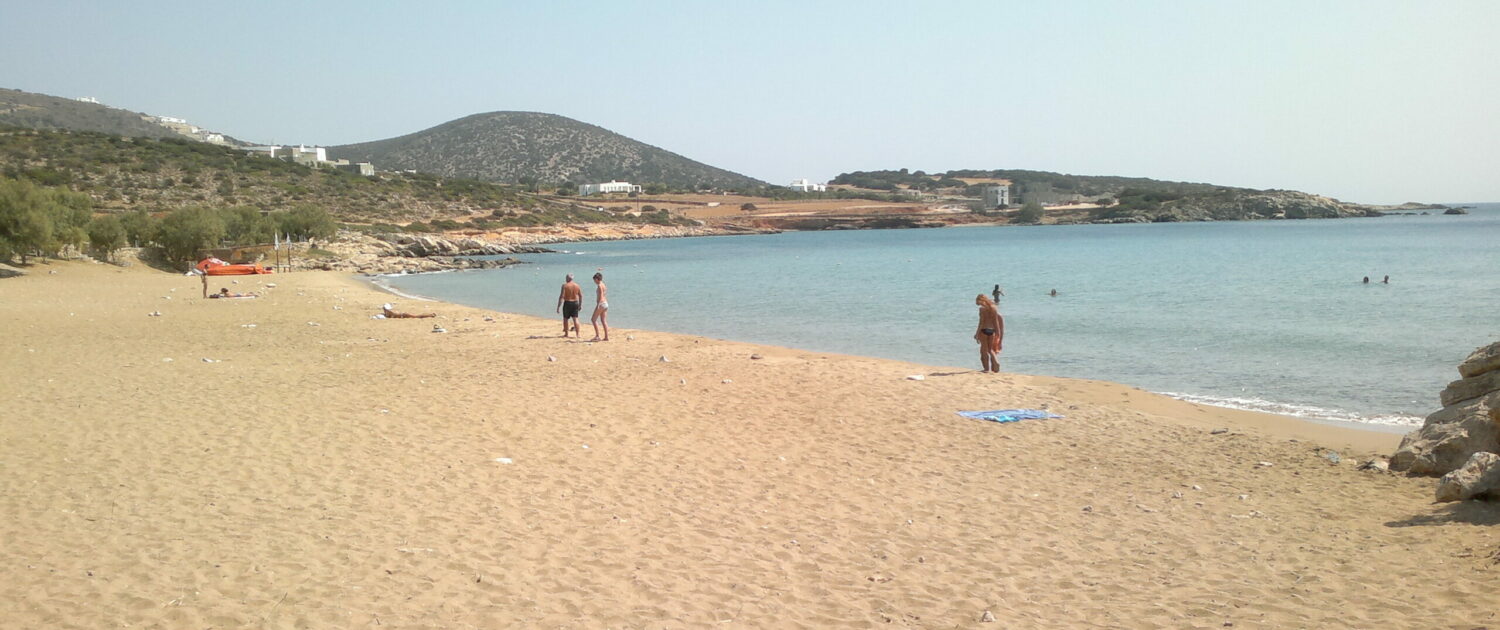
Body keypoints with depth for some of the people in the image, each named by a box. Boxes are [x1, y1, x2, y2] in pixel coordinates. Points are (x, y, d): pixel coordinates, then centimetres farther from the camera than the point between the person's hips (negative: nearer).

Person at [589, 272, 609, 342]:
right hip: (606, 303, 9)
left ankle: (597, 336, -9)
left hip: (601, 303, -9)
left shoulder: (600, 285, -12)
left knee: (593, 319, -4)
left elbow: (600, 296, -20)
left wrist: (597, 305, -23)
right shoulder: (603, 285, 16)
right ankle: (606, 337, 6)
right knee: (603, 320, 9)